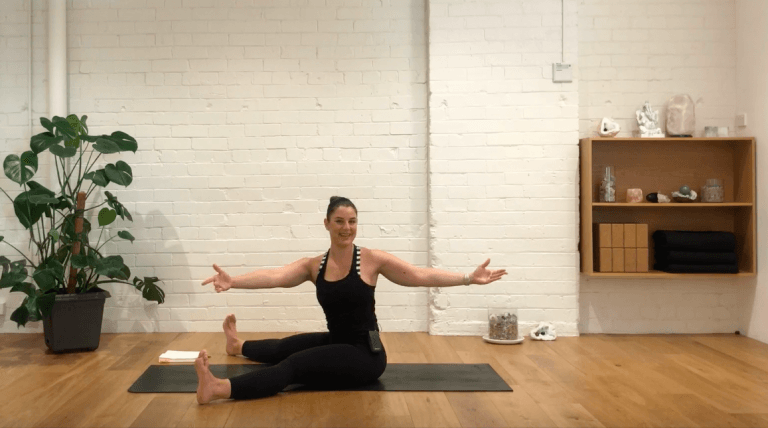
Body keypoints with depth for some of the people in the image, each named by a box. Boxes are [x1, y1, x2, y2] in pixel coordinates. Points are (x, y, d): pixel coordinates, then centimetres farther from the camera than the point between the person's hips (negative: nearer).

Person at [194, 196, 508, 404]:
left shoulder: (371, 259, -11)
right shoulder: (314, 266, 1)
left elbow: (421, 276, -14)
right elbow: (274, 277, -13)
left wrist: (468, 278, -22)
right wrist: (233, 282, -29)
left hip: (365, 355, -6)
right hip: (337, 343, 6)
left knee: (294, 365, -23)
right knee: (285, 347, 23)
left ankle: (221, 390, -36)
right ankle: (239, 346, 56)